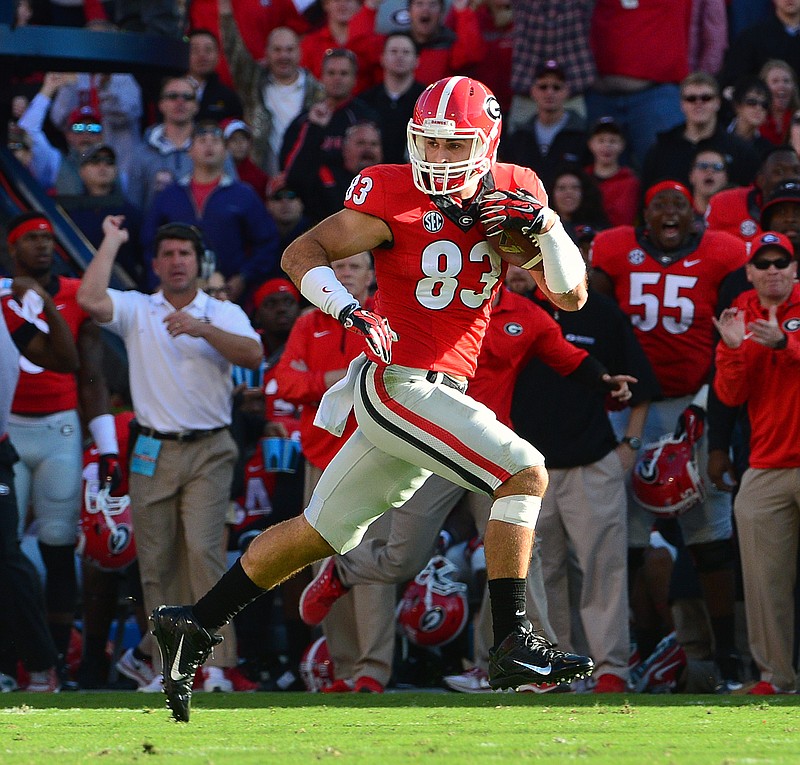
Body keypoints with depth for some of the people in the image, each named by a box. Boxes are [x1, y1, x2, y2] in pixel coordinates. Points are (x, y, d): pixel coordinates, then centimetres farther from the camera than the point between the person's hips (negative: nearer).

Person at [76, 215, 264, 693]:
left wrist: (203, 329, -23)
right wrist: (112, 242, 0)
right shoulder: (137, 310, 9)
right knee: (157, 562, 2)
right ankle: (168, 667, 8)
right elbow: (90, 299, -10)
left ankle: (217, 663, -18)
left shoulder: (224, 313, 8)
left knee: (203, 549, -16)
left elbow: (253, 354, -10)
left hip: (208, 451, -2)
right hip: (153, 452, 2)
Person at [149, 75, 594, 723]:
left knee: (320, 533, 14)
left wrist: (545, 226, -11)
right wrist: (348, 309, -24)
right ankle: (514, 645, -18)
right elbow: (301, 254, -7)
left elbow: (571, 295, 6)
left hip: (435, 394, 7)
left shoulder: (513, 191, 6)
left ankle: (194, 625, 24)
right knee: (525, 472, -18)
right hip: (399, 382, -7)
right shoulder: (395, 196, -9)